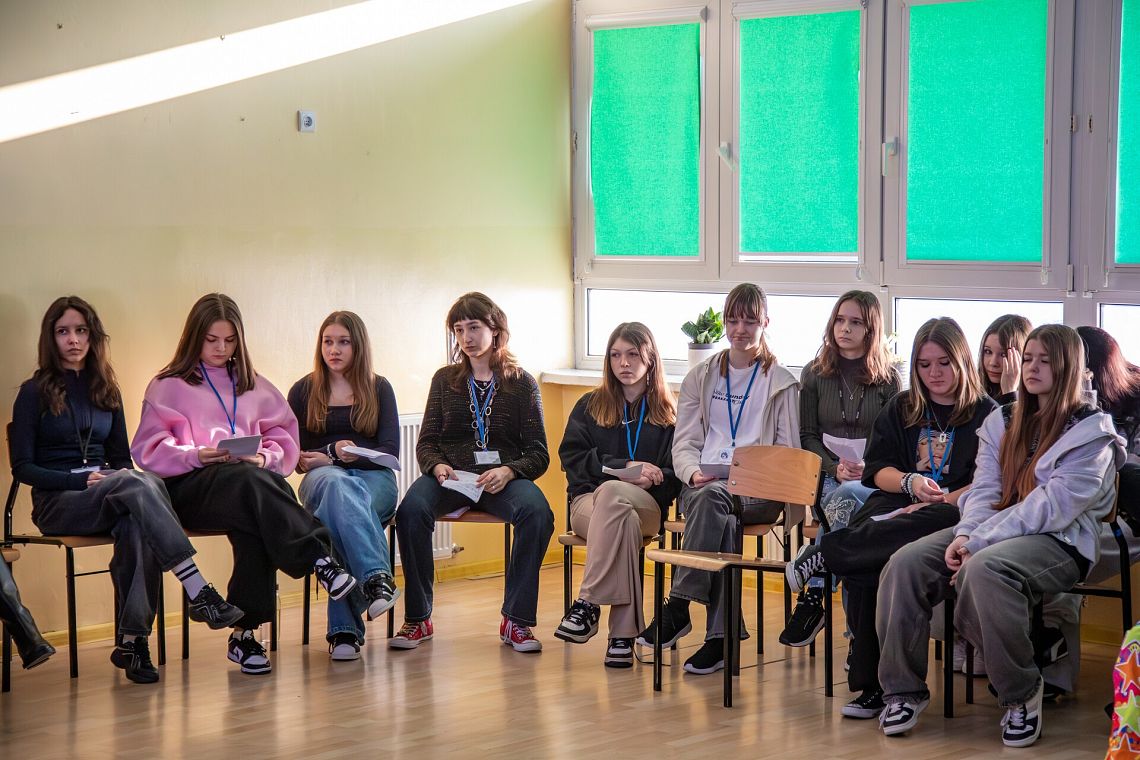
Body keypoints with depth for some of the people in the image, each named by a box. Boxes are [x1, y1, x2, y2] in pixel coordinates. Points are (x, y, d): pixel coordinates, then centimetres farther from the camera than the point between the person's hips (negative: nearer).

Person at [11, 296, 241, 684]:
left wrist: (118, 478, -4)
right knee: (140, 483, -35)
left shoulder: (106, 391, 18)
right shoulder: (34, 393, 3)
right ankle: (199, 593, -44)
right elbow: (22, 467, -3)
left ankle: (132, 640, -37)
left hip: (108, 497, 4)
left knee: (136, 524, -35)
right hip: (57, 504, -4)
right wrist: (83, 480, -16)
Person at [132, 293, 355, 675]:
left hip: (251, 479, 3)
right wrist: (198, 454, -14)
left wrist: (265, 457, -4)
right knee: (252, 482, -39)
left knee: (255, 522, -37)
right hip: (189, 486, -3)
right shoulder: (169, 386, 14)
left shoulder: (254, 386, 26)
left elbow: (284, 436, 18)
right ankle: (319, 561, -48)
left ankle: (245, 632, -38)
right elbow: (148, 450, 3)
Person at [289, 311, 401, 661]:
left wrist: (333, 456, -9)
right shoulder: (304, 390, 16)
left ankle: (343, 627, -46)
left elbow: (389, 453, 5)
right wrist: (318, 460, -11)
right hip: (322, 479, 0)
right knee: (338, 485, -41)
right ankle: (377, 578, -60)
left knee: (337, 510, -39)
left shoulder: (379, 388, 14)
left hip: (374, 479, 0)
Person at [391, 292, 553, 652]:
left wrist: (508, 471, -16)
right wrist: (437, 466, -12)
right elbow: (426, 443, 11)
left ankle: (516, 620, -22)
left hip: (503, 478, -1)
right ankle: (417, 618, -20)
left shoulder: (522, 383, 10)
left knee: (537, 511, -34)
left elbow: (538, 454, 5)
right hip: (450, 475, 1)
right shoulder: (445, 379, 14)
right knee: (412, 508, -33)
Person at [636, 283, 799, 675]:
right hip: (701, 484, 2)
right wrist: (694, 472, -10)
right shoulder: (701, 377, 20)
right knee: (719, 512, -37)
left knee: (713, 497, -38)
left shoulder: (781, 383, 14)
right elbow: (684, 443, 13)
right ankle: (721, 631, -41)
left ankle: (679, 606, -40)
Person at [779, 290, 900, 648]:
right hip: (826, 476, 1)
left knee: (847, 497, -38)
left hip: (873, 480, -1)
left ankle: (812, 596, -41)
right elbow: (807, 435, 10)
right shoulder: (814, 374, 12)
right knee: (844, 505, -35)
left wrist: (868, 468, -15)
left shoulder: (887, 377, 8)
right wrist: (835, 468, -9)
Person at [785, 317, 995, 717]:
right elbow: (877, 469, 14)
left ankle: (826, 552, -34)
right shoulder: (901, 409, 24)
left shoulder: (985, 413, 12)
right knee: (866, 567, -34)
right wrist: (910, 482, -7)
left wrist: (942, 501, -15)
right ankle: (872, 684, -34)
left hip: (954, 512, -2)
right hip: (898, 503, 2)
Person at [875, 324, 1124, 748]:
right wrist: (965, 534, -13)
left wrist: (979, 543, -20)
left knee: (984, 570, -38)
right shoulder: (1003, 422, 17)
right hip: (992, 532, 6)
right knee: (906, 564, -18)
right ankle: (904, 690, -8)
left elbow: (1051, 507, -14)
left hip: (1059, 541, -6)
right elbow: (984, 490, 10)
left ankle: (1022, 695, -20)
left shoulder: (1091, 433, -4)